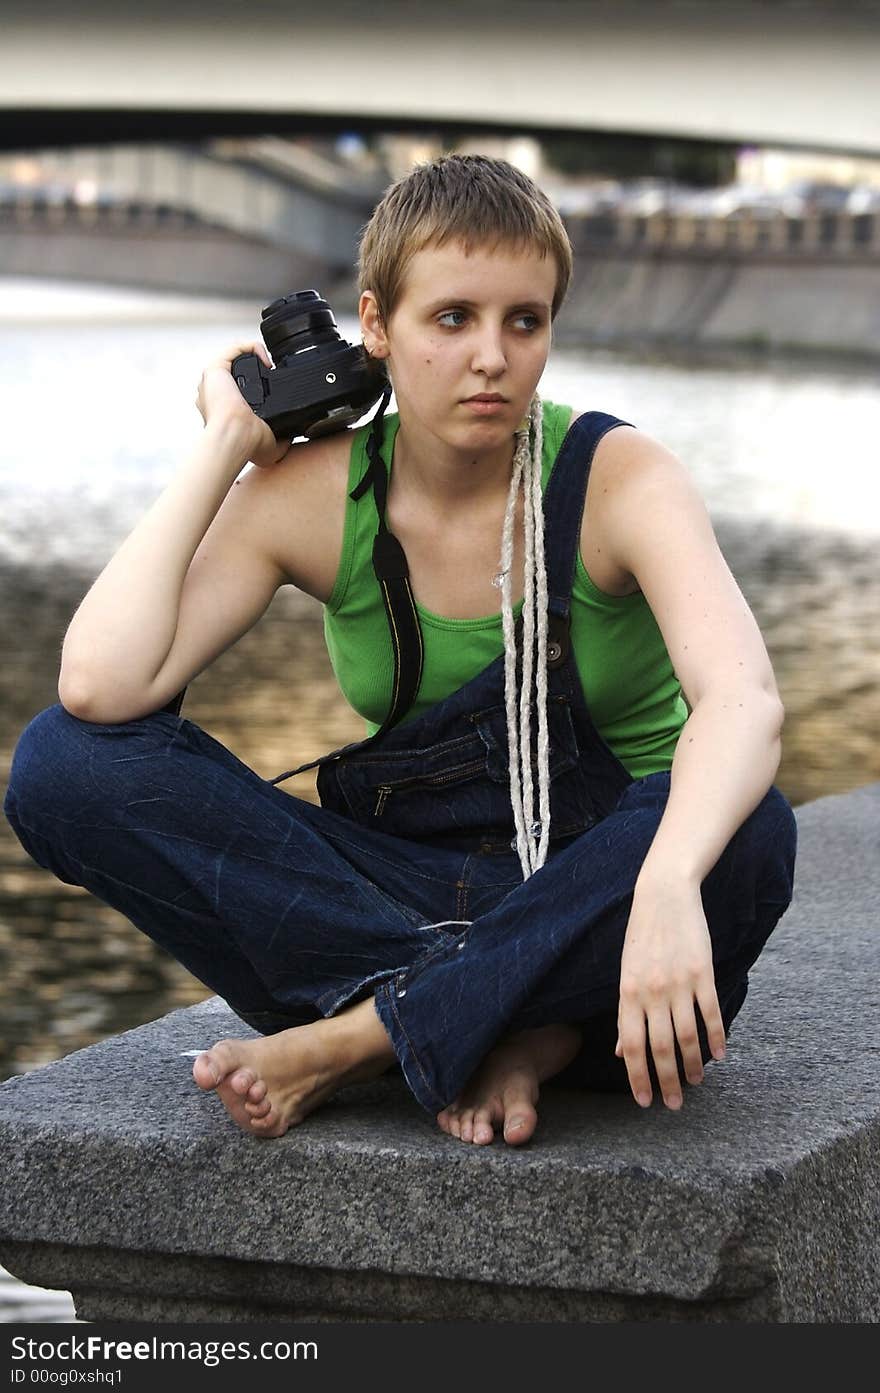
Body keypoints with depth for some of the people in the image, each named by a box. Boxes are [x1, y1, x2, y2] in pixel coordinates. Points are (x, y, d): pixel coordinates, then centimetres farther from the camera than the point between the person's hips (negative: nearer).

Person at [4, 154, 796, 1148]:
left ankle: (358, 1038, -23)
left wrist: (668, 889, -52)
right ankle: (492, 1031, -24)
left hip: (587, 904, -2)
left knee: (749, 839, -37)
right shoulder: (311, 495, -6)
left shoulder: (617, 477, -13)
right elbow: (99, 686, -21)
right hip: (398, 897, 2)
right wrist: (223, 447, -14)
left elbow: (745, 702, -32)